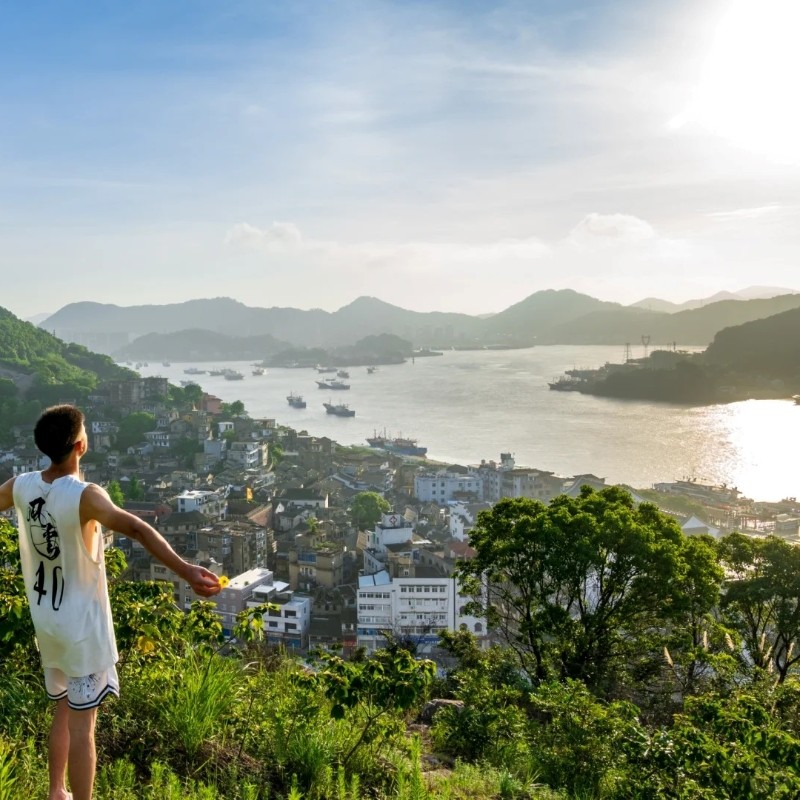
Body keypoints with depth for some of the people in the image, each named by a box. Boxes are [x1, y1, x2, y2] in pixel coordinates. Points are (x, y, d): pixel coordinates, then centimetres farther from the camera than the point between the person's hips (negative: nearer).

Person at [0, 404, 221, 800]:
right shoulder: (85, 496, -26)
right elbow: (135, 529, -43)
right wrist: (185, 571, -54)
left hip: (46, 622, 7)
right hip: (82, 627, -7)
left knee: (63, 711, 24)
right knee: (82, 725, 3)